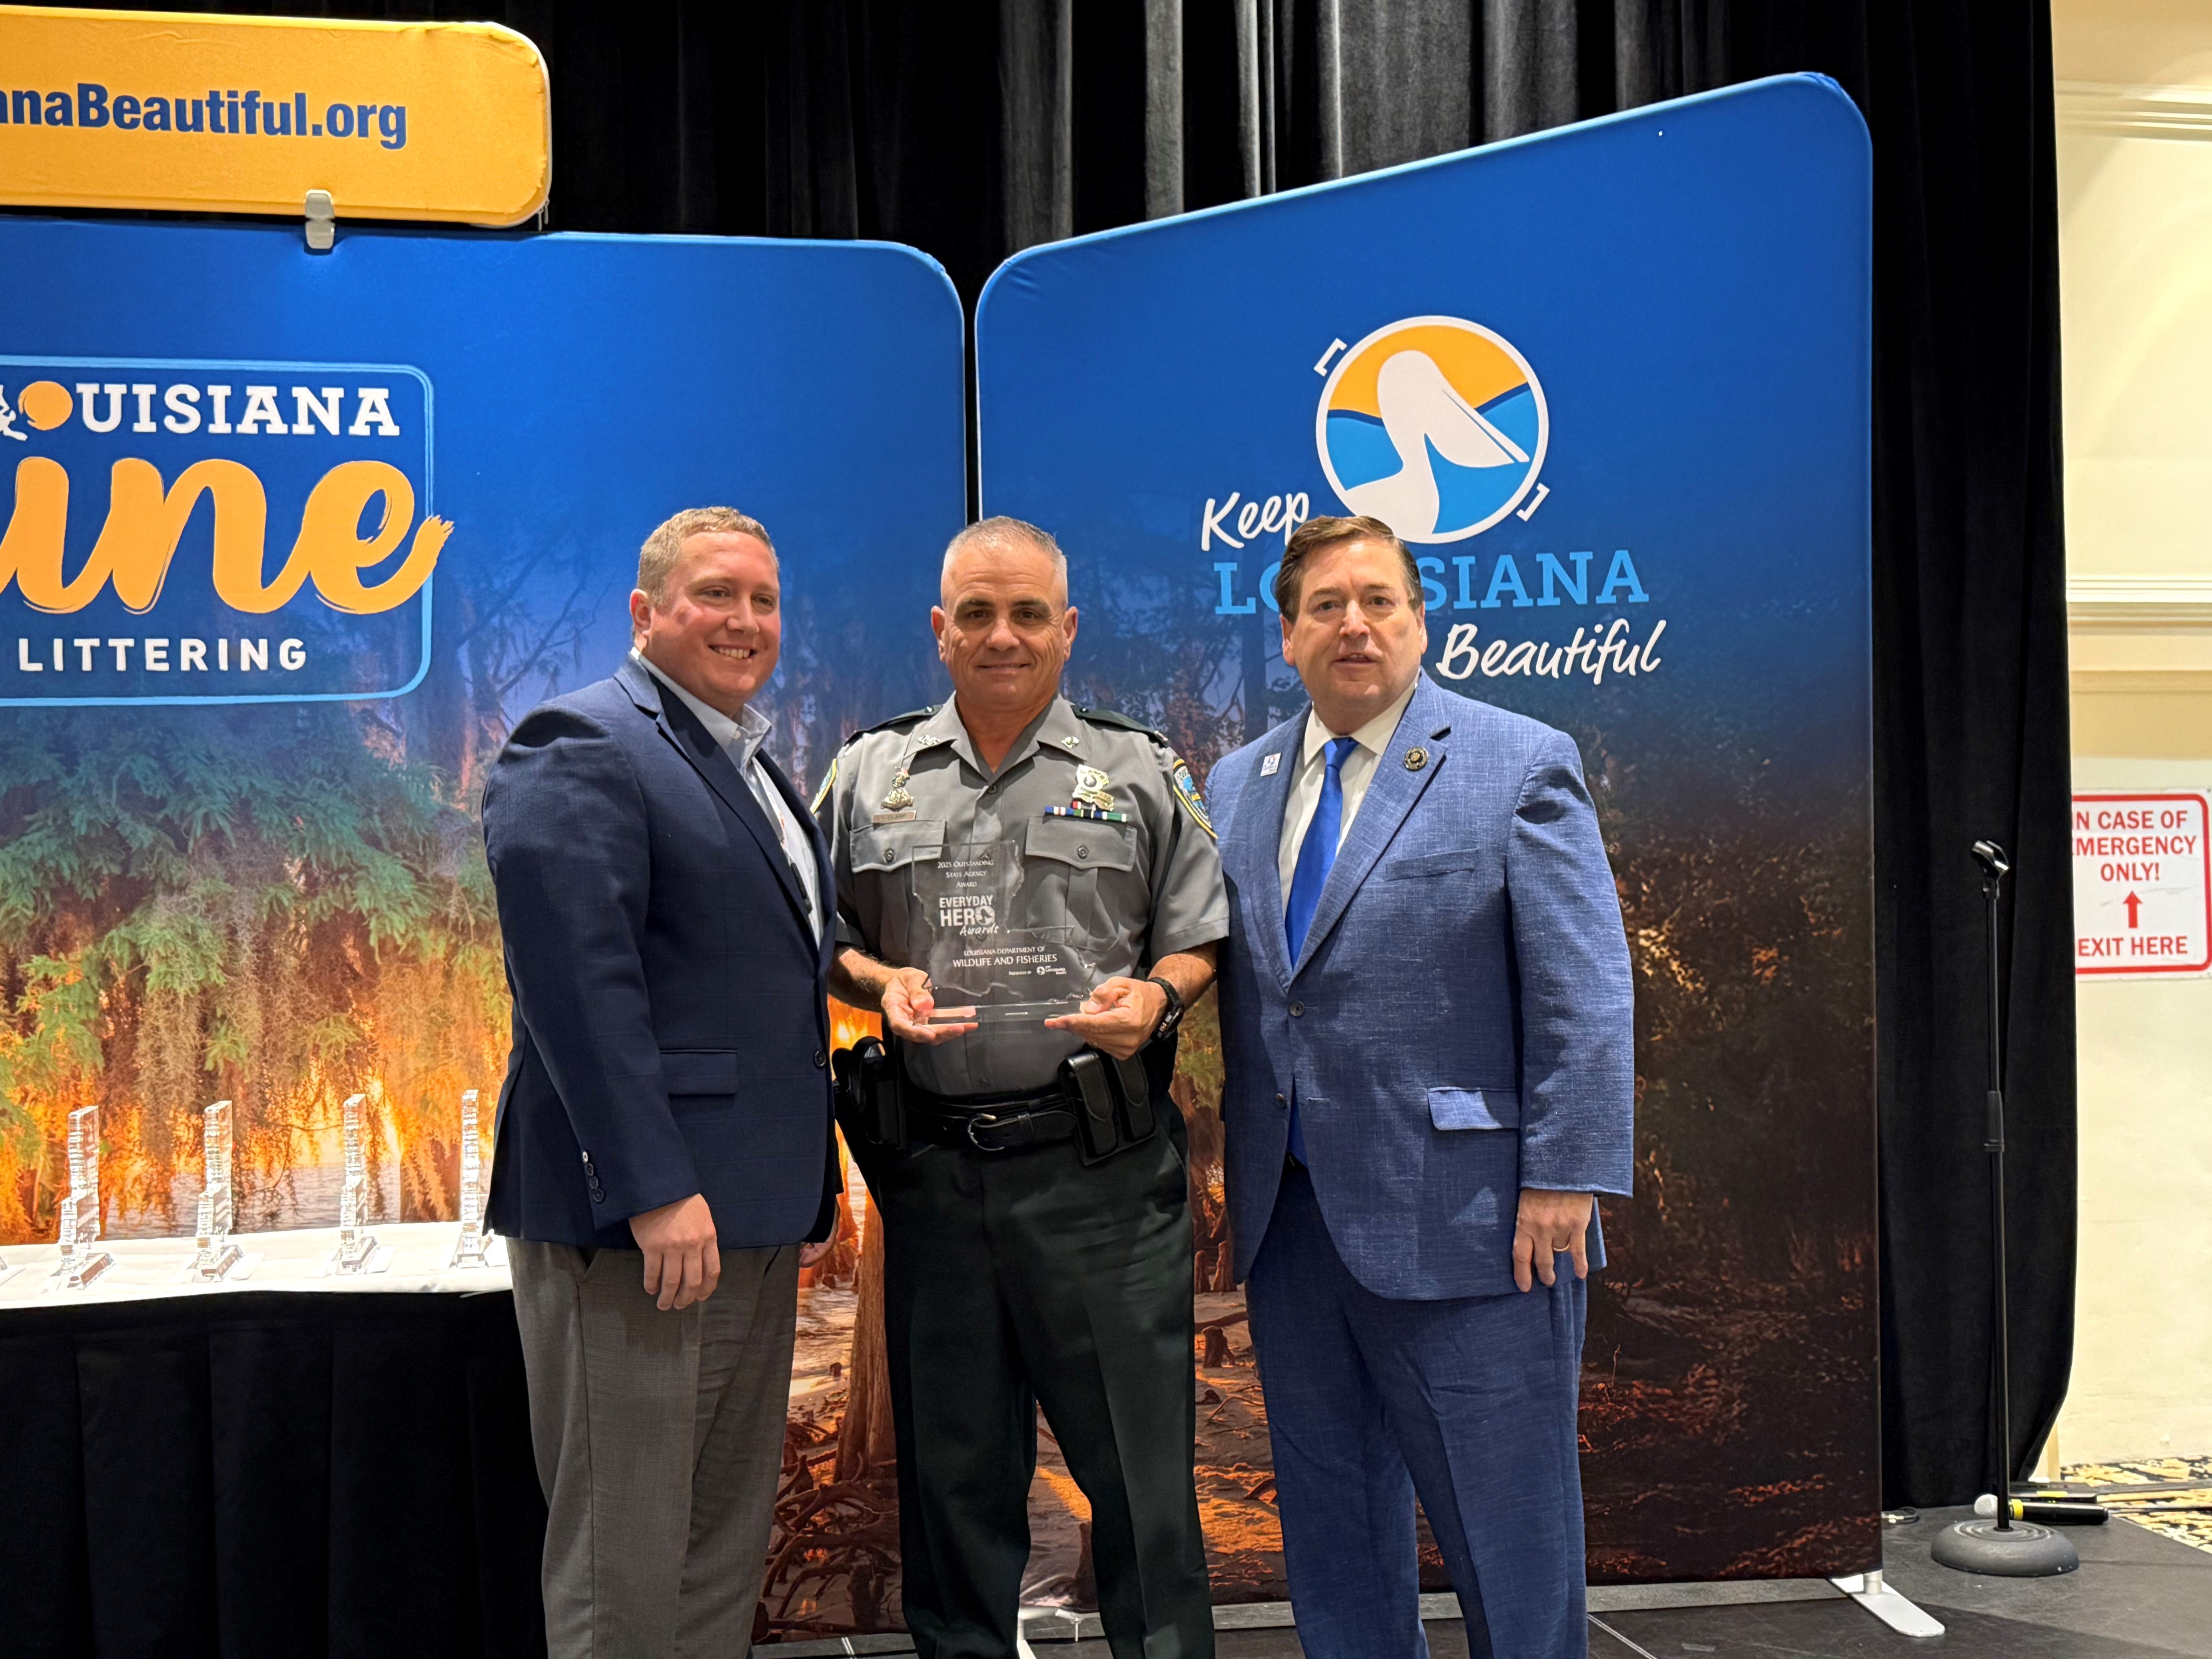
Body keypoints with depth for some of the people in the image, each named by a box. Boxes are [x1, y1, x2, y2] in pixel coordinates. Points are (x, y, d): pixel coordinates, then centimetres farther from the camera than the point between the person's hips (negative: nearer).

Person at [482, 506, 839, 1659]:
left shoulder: (750, 768, 18)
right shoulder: (581, 751, -11)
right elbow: (578, 982, -20)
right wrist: (655, 1189, -24)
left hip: (754, 1219, 9)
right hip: (637, 1219, -9)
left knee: (727, 1548, 17)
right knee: (624, 1566, 1)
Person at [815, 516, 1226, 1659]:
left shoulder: (1142, 774, 7)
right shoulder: (869, 775, 11)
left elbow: (1198, 939, 7)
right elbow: (824, 939, 13)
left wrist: (1153, 996, -13)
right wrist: (879, 983, -8)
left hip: (1101, 1165, -2)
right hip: (931, 1163, 2)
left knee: (1138, 1451, 3)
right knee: (952, 1459, 14)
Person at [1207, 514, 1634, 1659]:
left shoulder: (1522, 766, -4)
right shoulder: (1236, 785, 11)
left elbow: (1584, 994, -8)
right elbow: (1226, 977, 13)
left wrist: (1564, 1179, -13)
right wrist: (1236, 1167, 6)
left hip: (1465, 1221, -5)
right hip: (1290, 1218, 5)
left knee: (1504, 1522, 5)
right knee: (1331, 1522, 17)